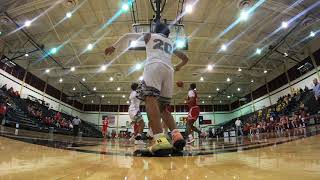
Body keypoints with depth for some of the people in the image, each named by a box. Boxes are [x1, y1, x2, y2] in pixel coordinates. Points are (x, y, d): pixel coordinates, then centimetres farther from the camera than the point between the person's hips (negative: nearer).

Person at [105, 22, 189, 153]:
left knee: (150, 98, -21)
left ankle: (160, 140, -42)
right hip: (168, 69, 4)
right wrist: (177, 67, 57)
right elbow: (185, 59, 38)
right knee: (163, 106, 9)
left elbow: (127, 36, 24)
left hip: (154, 66, -4)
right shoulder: (171, 43, 35)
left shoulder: (149, 36, 28)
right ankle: (177, 135, -12)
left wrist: (114, 46, 32)